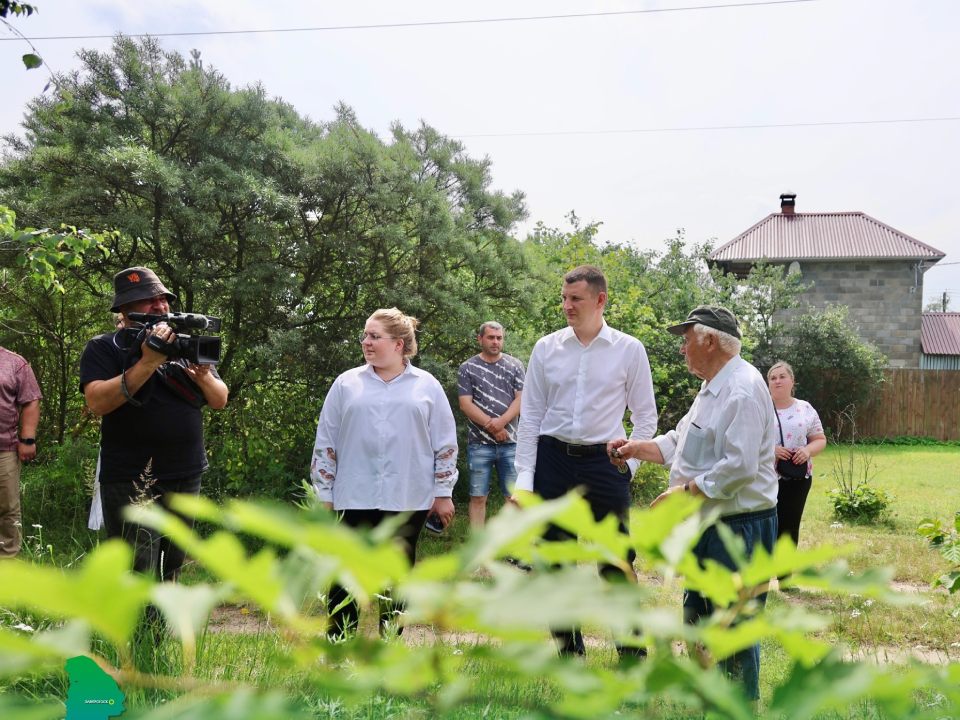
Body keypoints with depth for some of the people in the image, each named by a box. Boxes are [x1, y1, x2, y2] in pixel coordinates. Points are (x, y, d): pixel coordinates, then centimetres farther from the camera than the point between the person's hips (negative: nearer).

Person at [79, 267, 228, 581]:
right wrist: (148, 362, -25)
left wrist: (203, 375, -12)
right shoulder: (104, 348, -1)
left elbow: (220, 401, 9)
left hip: (188, 477, 5)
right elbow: (97, 402, -18)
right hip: (131, 482, -5)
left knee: (170, 572, 13)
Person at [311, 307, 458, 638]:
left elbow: (445, 443, 7)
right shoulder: (347, 384, 7)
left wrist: (443, 493, 3)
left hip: (408, 499, 0)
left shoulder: (426, 386, 6)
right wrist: (323, 495, 4)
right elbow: (325, 442, 7)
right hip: (354, 498, 0)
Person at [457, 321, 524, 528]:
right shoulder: (467, 368, 3)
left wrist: (501, 422, -14)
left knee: (514, 496, 4)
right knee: (478, 496, 3)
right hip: (479, 443, -1)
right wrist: (492, 426, -11)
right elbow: (465, 404, -4)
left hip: (510, 443, 1)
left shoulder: (515, 366, 8)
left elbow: (521, 399, 1)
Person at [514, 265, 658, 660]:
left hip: (604, 461, -2)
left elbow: (645, 416, 8)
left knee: (617, 561, 1)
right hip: (552, 459, 2)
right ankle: (569, 649, 26)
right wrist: (525, 474, 1)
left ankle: (633, 651, 16)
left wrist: (630, 464, -1)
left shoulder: (629, 350, 1)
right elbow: (530, 414, 6)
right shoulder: (546, 348, 4)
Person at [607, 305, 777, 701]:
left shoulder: (743, 389, -20)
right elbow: (679, 443, 23)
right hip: (708, 524, 11)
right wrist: (636, 447, 9)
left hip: (739, 526, -11)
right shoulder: (712, 388, 15)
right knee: (698, 616, 20)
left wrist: (683, 492, -22)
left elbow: (739, 467, -27)